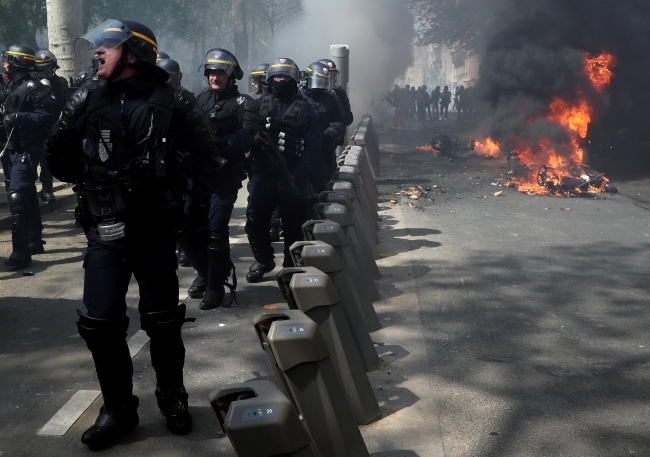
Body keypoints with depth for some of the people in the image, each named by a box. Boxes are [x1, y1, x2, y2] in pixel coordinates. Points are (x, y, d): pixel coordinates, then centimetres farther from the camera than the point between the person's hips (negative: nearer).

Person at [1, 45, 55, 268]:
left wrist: (18, 117, -25)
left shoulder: (33, 87, -12)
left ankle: (21, 252, -12)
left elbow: (48, 116, -20)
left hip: (25, 151, -9)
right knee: (27, 197, 16)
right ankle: (34, 241, 28)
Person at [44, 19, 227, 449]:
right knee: (100, 322, 0)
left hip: (156, 230, -2)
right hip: (105, 230, 3)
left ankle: (173, 397, 30)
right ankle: (118, 406, 18)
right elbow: (59, 156, 13)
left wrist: (176, 190, -2)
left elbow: (209, 156, -2)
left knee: (163, 320, 9)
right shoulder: (88, 100, 5)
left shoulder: (174, 102, -5)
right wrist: (91, 181, 6)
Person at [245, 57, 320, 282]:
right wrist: (253, 137, -13)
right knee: (255, 222, 3)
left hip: (291, 178, -3)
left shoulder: (304, 108, 1)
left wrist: (296, 174, -14)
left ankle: (291, 266, 21)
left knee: (293, 225, 4)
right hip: (262, 175, 3)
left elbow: (313, 146, -5)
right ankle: (263, 260, 25)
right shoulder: (260, 104, 12)